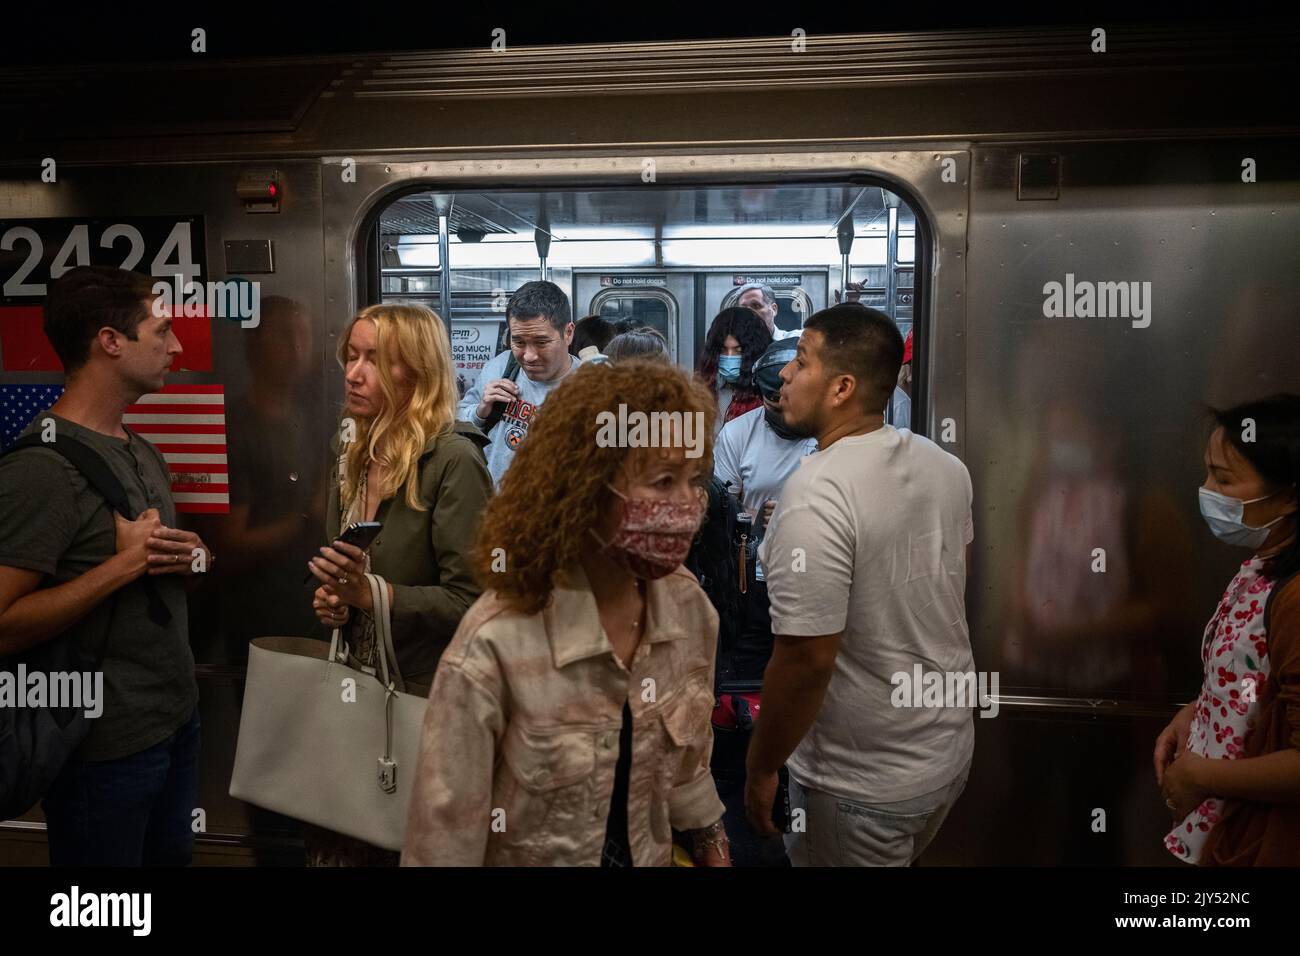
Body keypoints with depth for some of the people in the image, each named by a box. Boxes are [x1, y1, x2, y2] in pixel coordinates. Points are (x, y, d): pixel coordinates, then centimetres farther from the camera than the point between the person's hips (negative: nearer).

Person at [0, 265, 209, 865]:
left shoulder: (141, 452, 9)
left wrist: (193, 558, -4)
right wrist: (124, 565, -25)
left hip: (177, 718, 8)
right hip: (107, 746, -8)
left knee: (172, 856, 23)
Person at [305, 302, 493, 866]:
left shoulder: (453, 460, -16)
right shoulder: (354, 456, 8)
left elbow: (470, 601, -19)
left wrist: (372, 594, -27)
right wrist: (334, 600, 1)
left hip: (427, 698, -7)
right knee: (331, 847, 10)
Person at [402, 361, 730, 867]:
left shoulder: (689, 608, -13)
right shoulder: (495, 648, -31)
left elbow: (687, 765, 2)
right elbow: (445, 838, -23)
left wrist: (712, 850, 8)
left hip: (650, 857, 5)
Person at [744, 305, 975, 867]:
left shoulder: (815, 499, -28)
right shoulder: (945, 467, -3)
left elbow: (807, 659, -28)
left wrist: (761, 769, -14)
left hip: (864, 787, -7)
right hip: (953, 747, 7)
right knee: (900, 857, 28)